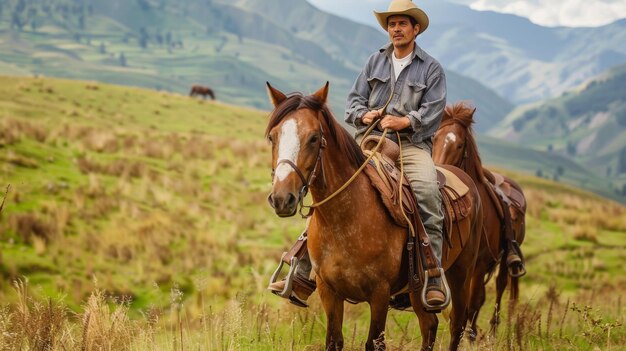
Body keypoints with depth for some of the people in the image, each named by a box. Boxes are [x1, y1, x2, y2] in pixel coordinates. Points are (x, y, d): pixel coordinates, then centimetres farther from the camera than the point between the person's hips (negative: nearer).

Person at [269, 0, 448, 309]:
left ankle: (433, 280, -33)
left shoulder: (431, 69, 8)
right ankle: (303, 277, -9)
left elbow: (432, 112, -3)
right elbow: (354, 100, 16)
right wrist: (364, 115, -6)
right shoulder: (375, 61, 18)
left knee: (427, 193, -33)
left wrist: (404, 121, -19)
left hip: (411, 143, -3)